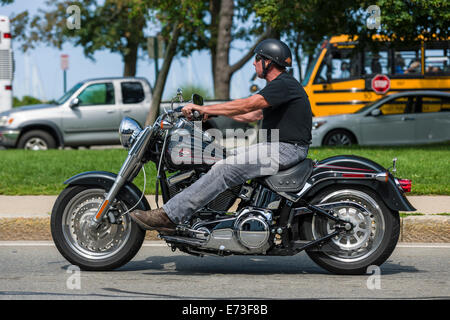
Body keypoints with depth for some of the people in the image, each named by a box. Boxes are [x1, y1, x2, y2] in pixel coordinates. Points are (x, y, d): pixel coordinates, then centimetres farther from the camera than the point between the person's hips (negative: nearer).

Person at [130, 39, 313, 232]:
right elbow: (253, 115, 25)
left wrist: (203, 108, -22)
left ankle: (168, 216, -26)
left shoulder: (284, 85, -15)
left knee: (224, 170, -21)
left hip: (288, 149, -11)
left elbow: (246, 106, -24)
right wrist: (215, 112, 20)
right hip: (276, 146, 11)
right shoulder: (276, 85, 20)